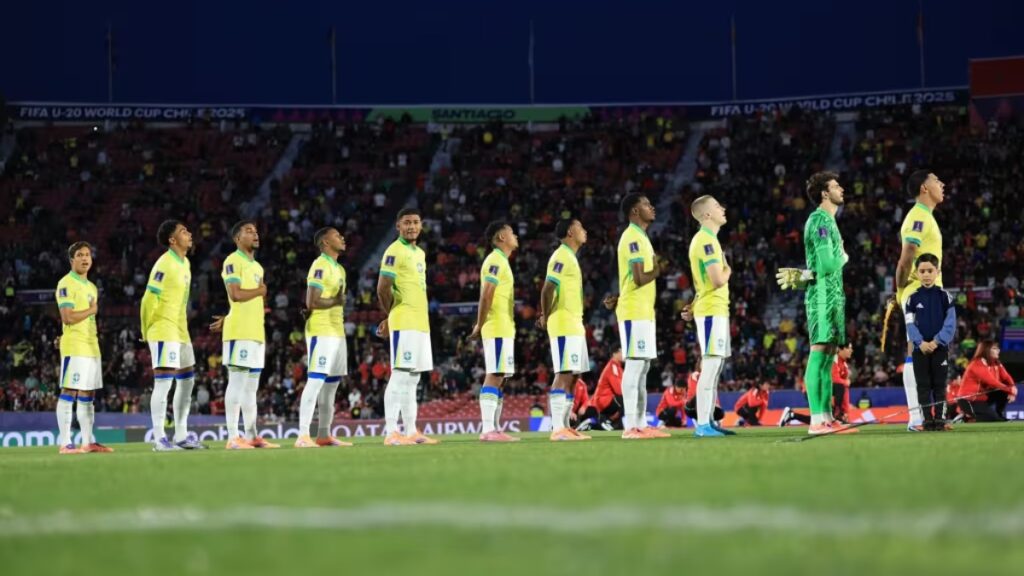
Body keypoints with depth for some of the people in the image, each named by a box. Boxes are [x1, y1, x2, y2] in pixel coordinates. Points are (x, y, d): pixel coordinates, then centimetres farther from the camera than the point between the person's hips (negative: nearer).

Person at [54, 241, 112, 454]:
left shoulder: (92, 287, 19)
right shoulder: (66, 284, -8)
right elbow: (68, 317, -18)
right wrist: (91, 310, -5)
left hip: (91, 346, 9)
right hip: (74, 346, -9)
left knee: (88, 395, 10)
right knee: (69, 392, -9)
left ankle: (89, 441, 13)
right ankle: (65, 443, -11)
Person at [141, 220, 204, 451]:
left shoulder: (185, 264, 14)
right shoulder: (164, 265, -15)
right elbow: (149, 299, -16)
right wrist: (147, 330, -11)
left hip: (180, 332, 10)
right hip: (164, 332, -10)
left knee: (187, 381, 13)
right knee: (163, 382, -10)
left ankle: (181, 435, 19)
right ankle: (159, 439, -10)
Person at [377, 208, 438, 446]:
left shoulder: (420, 253, 18)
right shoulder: (395, 252, -9)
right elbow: (383, 288, -15)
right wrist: (392, 316, -1)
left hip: (421, 323, 9)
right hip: (404, 325, -9)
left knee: (413, 378, 9)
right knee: (400, 376, -10)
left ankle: (411, 431, 12)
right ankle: (392, 432, -12)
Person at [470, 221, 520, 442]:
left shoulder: (500, 262, 20)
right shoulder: (496, 261, -11)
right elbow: (487, 295, -18)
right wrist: (480, 325, -20)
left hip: (504, 329, 10)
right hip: (498, 329, -10)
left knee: (498, 378, 9)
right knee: (494, 376, -13)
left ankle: (493, 428, 9)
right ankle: (488, 429, -17)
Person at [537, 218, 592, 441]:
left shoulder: (569, 258, 20)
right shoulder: (561, 257, -11)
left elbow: (550, 289, 21)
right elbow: (548, 289, -19)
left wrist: (547, 315, 10)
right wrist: (546, 317, -11)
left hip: (575, 326, 10)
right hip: (564, 326, -10)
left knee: (571, 376, 9)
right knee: (564, 375, -13)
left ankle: (564, 426, 10)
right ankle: (558, 429, -17)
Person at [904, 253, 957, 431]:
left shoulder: (944, 296, 1)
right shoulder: (912, 298, 3)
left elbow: (951, 323, -4)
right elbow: (910, 324, -1)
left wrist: (937, 341, -16)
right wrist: (920, 343, -16)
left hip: (940, 348, -1)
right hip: (920, 348, 1)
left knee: (939, 384, 1)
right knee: (923, 385, 1)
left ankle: (940, 418, 3)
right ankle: (927, 419, 5)